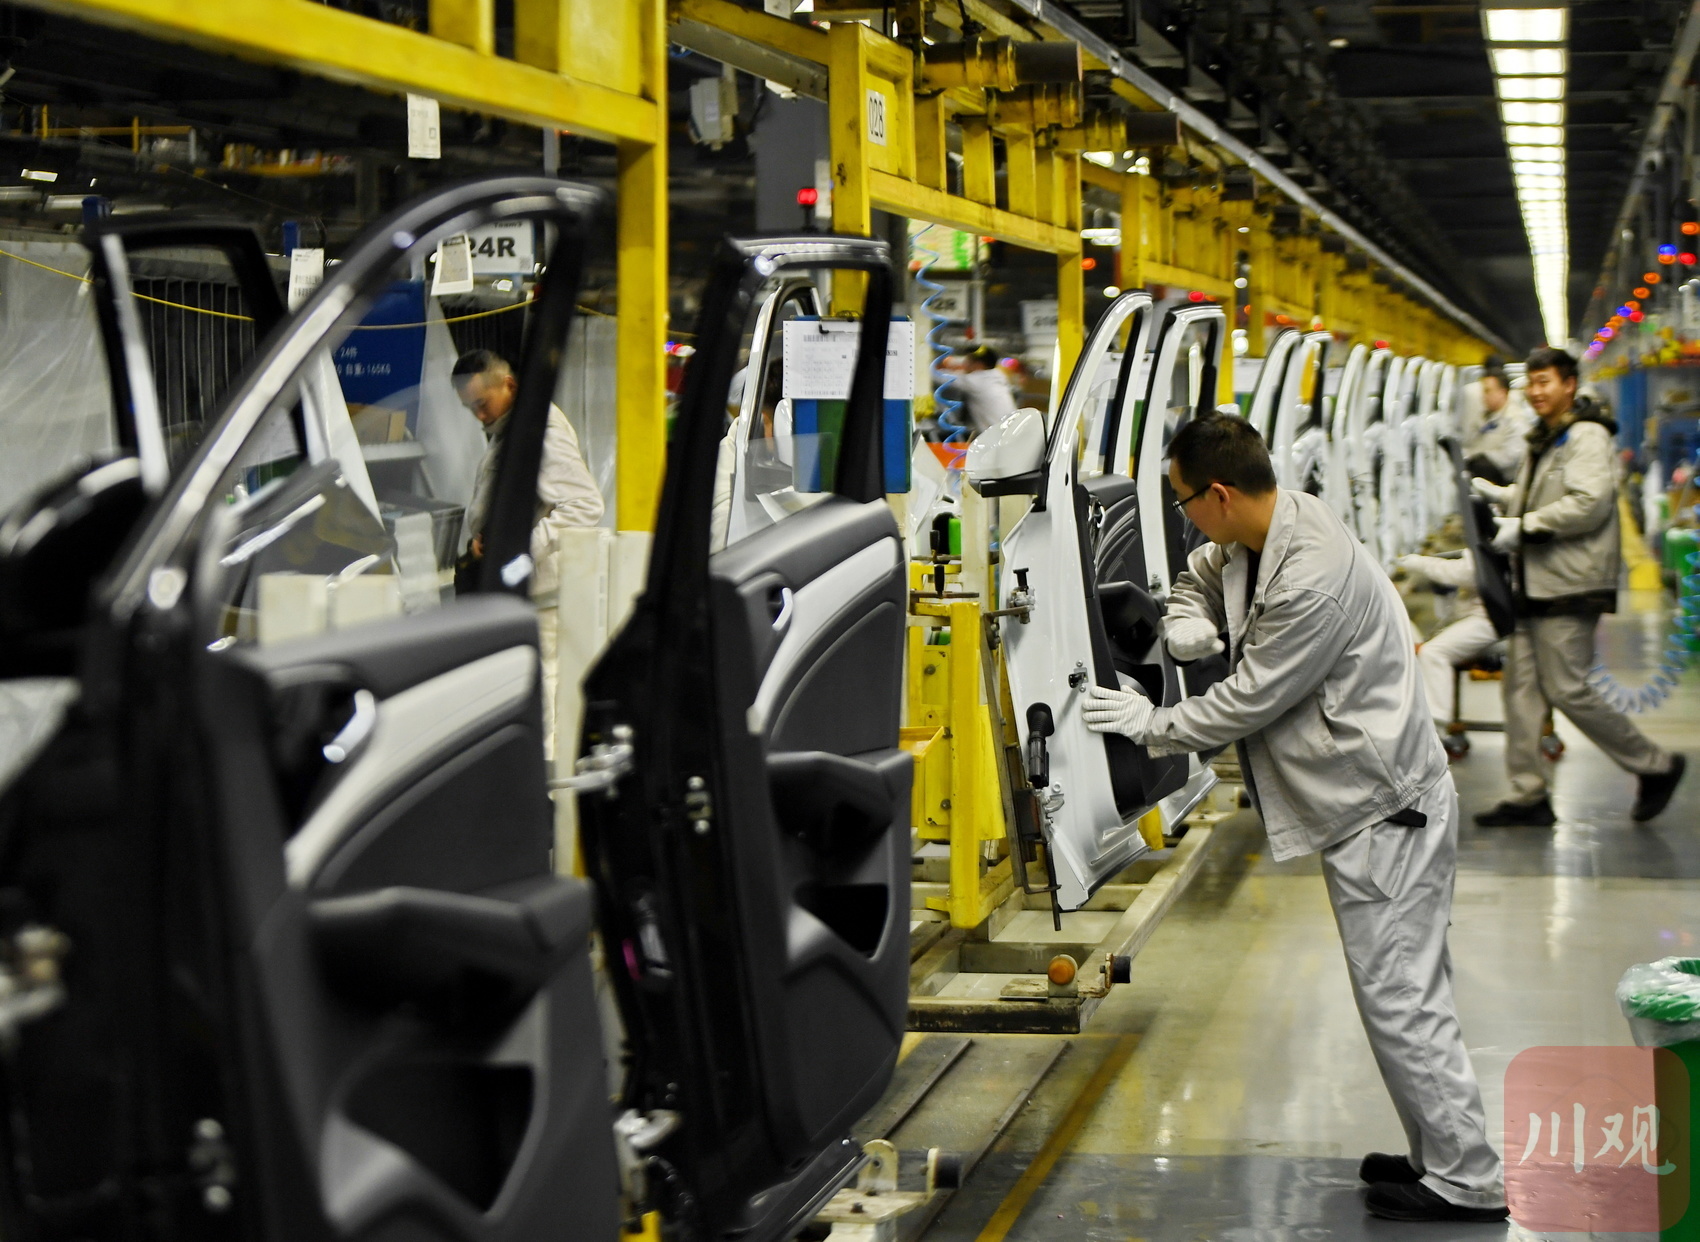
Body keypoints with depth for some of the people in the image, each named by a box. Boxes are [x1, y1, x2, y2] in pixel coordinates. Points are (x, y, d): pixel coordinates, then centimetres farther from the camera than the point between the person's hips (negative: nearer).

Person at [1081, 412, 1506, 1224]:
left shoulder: (1312, 578, -27)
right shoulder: (1256, 538, 3)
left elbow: (1252, 697, -20)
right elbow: (1201, 576, 22)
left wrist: (1153, 726, -6)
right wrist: (1189, 623, -2)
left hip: (1385, 812, -10)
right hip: (1367, 801, 10)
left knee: (1399, 1000, -6)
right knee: (1407, 994, 16)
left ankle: (1466, 1183, 2)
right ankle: (1442, 1156, 26)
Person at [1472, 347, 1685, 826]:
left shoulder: (1587, 437, -11)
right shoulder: (1544, 440, 19)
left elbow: (1589, 504, -22)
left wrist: (1524, 527, -18)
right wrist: (1502, 496, 14)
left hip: (1569, 588, -10)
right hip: (1533, 586, 10)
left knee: (1568, 690, -8)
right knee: (1520, 685, 5)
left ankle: (1656, 766, 7)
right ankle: (1528, 796, 9)